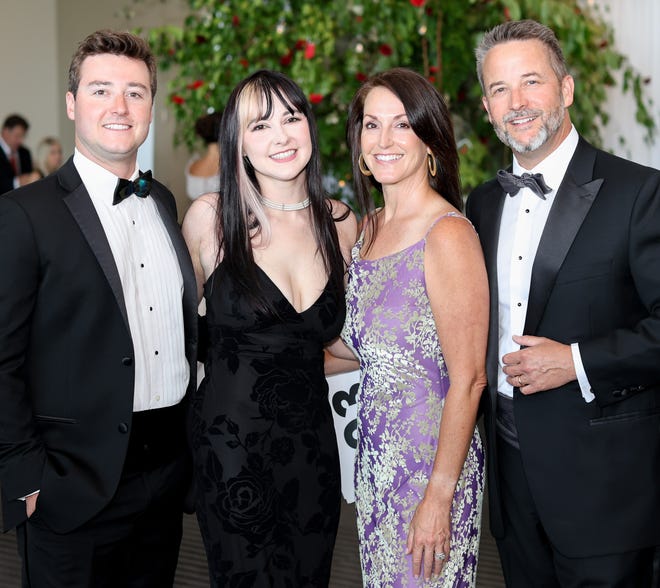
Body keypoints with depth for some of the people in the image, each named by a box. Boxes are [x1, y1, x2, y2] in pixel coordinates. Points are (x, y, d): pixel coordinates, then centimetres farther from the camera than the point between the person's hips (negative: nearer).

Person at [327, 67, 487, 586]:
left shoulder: (448, 233, -18)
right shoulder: (368, 227, 6)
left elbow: (468, 380, -19)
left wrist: (440, 495, -19)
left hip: (431, 456, -7)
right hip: (376, 452, 8)